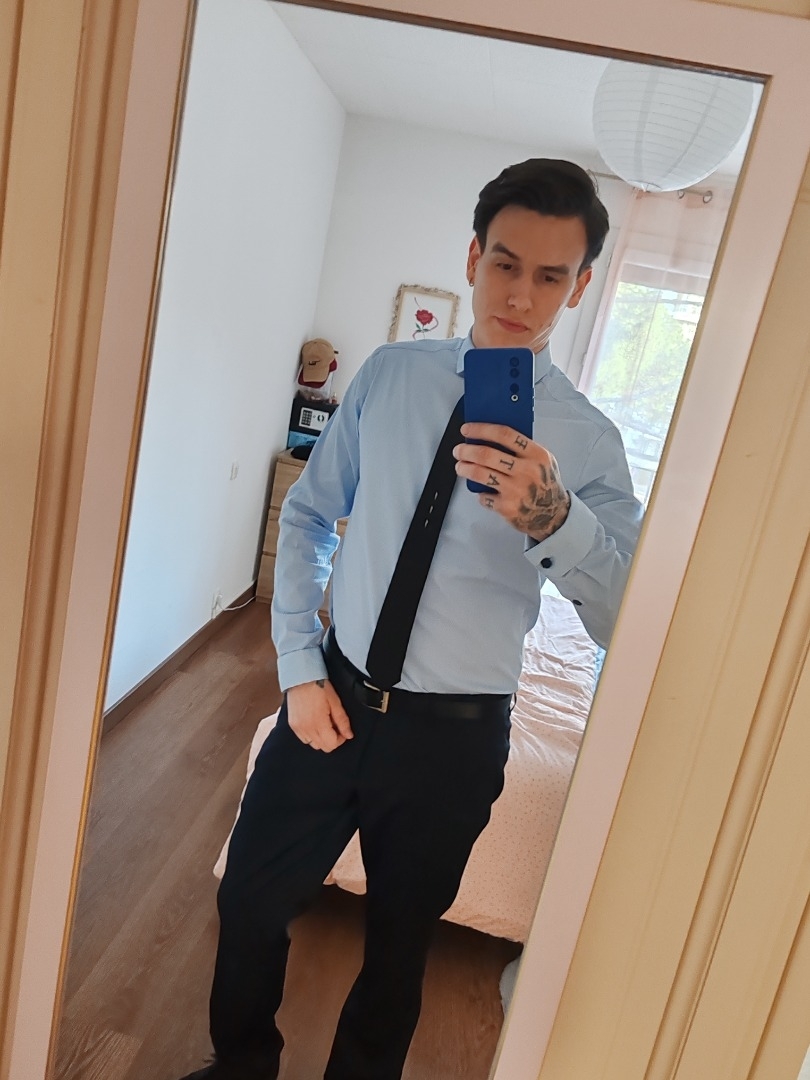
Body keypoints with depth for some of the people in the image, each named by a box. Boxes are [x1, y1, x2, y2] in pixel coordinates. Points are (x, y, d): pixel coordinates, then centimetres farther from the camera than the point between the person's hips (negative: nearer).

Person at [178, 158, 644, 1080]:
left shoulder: (587, 440, -9)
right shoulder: (391, 375, -2)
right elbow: (307, 515, 4)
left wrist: (555, 521, -36)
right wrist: (300, 667, -4)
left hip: (454, 733, -2)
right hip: (333, 695, 3)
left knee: (399, 944, 19)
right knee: (250, 902, 17)